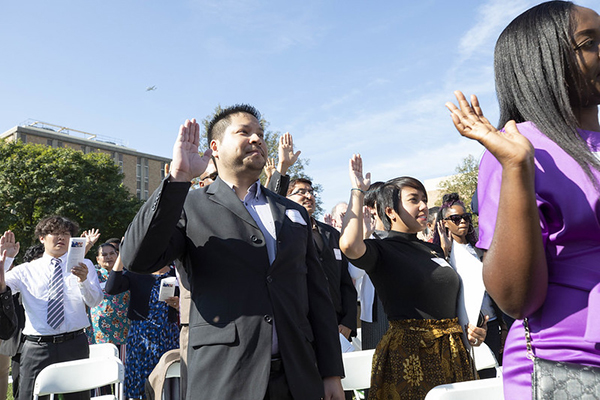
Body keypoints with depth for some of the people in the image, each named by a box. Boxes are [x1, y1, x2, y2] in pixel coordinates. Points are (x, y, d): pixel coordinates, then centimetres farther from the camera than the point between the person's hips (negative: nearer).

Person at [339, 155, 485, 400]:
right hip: (408, 352, -7)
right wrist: (358, 191, -21)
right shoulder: (382, 249, -9)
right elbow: (349, 245, -32)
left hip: (453, 351, 7)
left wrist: (469, 328, 4)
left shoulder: (434, 250, 13)